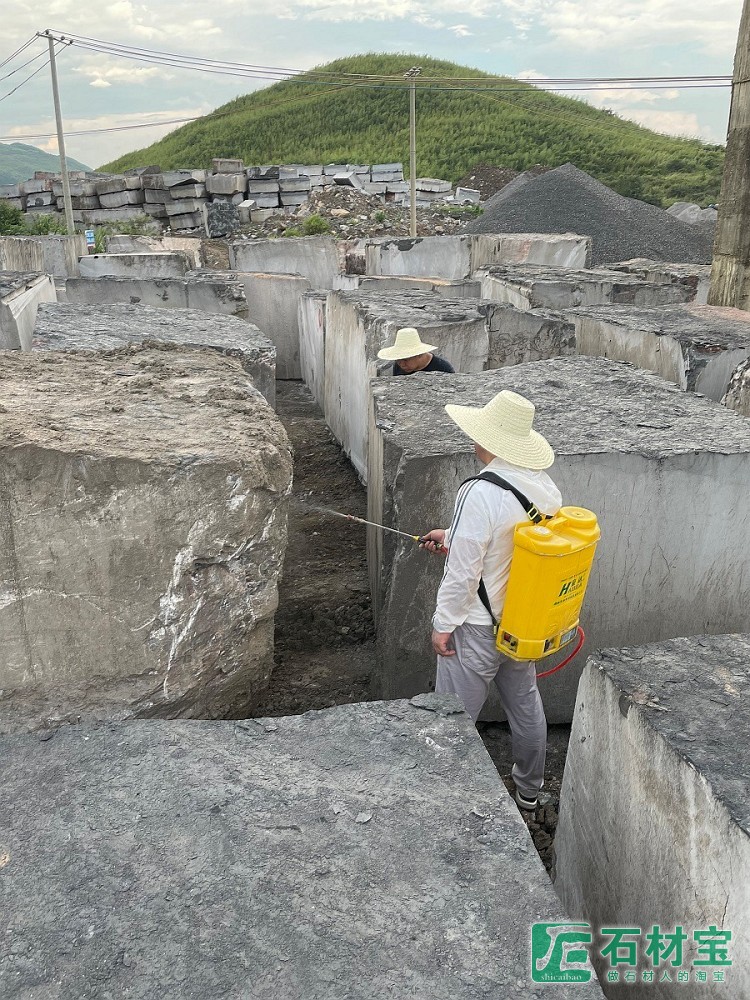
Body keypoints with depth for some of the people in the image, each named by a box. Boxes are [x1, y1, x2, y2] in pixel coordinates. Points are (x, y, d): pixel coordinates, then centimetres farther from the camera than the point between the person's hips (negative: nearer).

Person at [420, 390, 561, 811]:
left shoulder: (481, 494, -28)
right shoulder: (546, 487, -4)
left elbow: (464, 571, -23)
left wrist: (443, 624, -11)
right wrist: (453, 537, 18)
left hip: (478, 626, -8)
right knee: (525, 703, 24)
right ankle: (529, 789, 43)